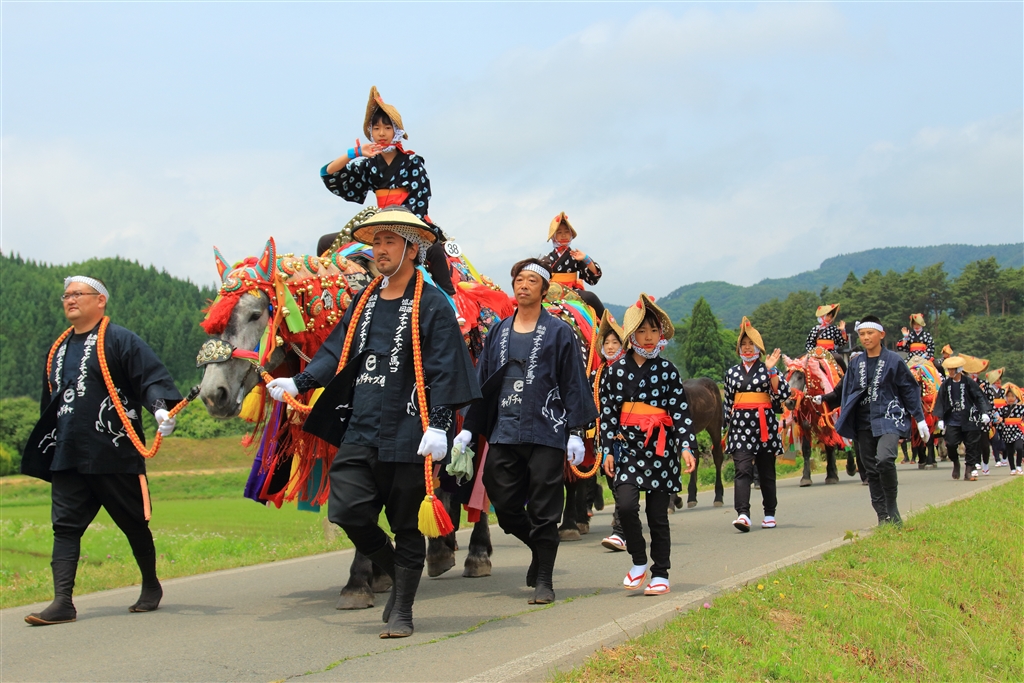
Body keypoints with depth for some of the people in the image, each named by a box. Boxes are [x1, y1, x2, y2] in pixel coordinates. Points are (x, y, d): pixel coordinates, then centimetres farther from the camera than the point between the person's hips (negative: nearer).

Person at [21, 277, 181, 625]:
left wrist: (161, 407, -31)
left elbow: (153, 378, -13)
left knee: (134, 524, 7)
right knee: (65, 527, -3)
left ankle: (151, 586, 26)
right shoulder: (59, 350, 18)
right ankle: (62, 602, -6)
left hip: (114, 454, -6)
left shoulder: (120, 340, -3)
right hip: (67, 458, 6)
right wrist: (47, 447, 26)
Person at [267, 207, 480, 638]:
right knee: (347, 510, -4)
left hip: (406, 436, -5)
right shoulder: (365, 301, 13)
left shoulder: (432, 304, -4)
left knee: (404, 524, 3)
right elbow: (337, 353, 13)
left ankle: (402, 611, 16)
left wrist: (438, 425, -17)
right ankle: (396, 573, 22)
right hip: (359, 431, 5)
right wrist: (298, 383, -1)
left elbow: (444, 372, -9)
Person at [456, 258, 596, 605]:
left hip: (546, 433, -4)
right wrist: (467, 429, 10)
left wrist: (575, 432, -5)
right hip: (503, 433, 4)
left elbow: (573, 384, 1)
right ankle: (540, 549, 30)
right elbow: (481, 381, 15)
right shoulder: (498, 332, 14)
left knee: (543, 509, -2)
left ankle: (544, 579, 9)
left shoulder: (558, 332, 3)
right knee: (504, 505, 3)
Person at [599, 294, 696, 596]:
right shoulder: (616, 370, 5)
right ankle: (638, 561, 4)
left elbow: (681, 410, 0)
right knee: (625, 504, -17)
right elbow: (608, 411, 5)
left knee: (658, 514, 4)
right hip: (629, 446, 0)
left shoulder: (667, 370, 3)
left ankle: (660, 574, 15)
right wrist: (608, 450, 0)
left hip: (661, 448, 0)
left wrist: (687, 447, -10)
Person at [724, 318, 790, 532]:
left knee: (766, 471, 8)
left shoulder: (767, 369, 5)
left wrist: (771, 370, -14)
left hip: (764, 424, -1)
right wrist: (727, 427, 13)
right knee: (743, 469, -14)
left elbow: (782, 395, -8)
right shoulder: (732, 372, 12)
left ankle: (769, 514, 20)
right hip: (740, 424, 1)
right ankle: (743, 514, -24)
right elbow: (728, 402, 17)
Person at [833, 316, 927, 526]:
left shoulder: (893, 361, 0)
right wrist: (844, 421, 11)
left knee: (884, 459, -25)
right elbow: (848, 392, 16)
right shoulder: (856, 363, 10)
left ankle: (892, 508, -8)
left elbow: (910, 390, 4)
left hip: (889, 418, -5)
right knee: (871, 469, 4)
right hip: (864, 423, 5)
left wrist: (920, 419, 3)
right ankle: (883, 516, 11)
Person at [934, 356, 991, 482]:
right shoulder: (946, 384, 4)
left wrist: (984, 412, -13)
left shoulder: (969, 382, -3)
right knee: (951, 444, -10)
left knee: (971, 445, 0)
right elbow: (941, 402, 7)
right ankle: (956, 463, 18)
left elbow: (979, 397, -3)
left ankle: (969, 471, 8)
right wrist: (940, 419, 2)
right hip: (952, 421, 2)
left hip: (969, 420, -1)